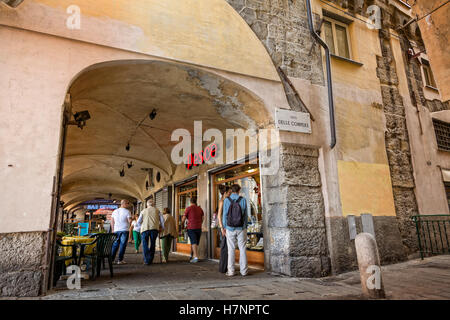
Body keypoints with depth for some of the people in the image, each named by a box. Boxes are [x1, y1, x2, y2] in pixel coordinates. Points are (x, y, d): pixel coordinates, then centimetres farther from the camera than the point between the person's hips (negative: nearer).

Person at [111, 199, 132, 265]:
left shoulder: (115, 211, 11)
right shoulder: (127, 211, -6)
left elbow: (112, 221, 11)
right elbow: (129, 221, -12)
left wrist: (112, 230, 17)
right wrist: (132, 218, 9)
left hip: (116, 230, 5)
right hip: (124, 230, -5)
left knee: (115, 245, 12)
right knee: (123, 245, 0)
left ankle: (111, 259, 13)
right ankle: (120, 260, 1)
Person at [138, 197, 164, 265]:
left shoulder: (143, 211, 17)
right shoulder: (157, 210, 16)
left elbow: (138, 222, 16)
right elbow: (162, 220, 12)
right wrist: (162, 228, 26)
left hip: (145, 229, 0)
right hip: (154, 229, 0)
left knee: (145, 245, 5)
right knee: (152, 245, 11)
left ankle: (146, 260, -7)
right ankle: (150, 260, 12)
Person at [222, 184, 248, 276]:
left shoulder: (226, 200, -7)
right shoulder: (243, 200, -6)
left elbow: (225, 215, -5)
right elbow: (245, 215, -1)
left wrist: (224, 228, 5)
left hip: (230, 228, 0)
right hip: (241, 228, 0)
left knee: (231, 250, 7)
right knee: (242, 249, 9)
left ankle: (231, 271, 9)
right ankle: (244, 270, 12)